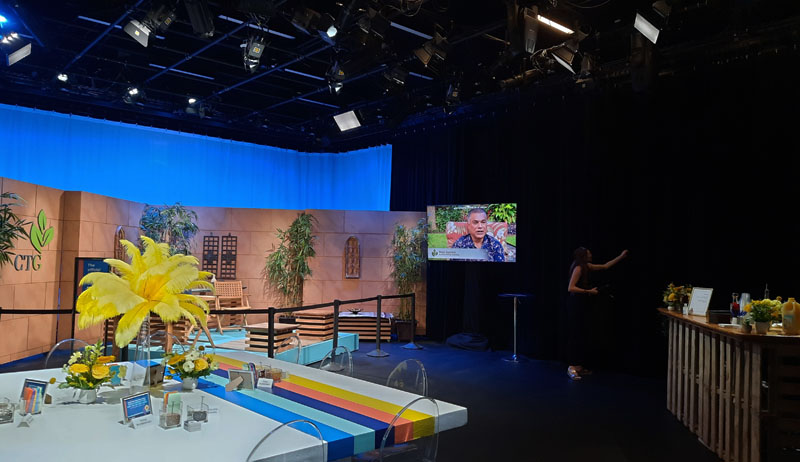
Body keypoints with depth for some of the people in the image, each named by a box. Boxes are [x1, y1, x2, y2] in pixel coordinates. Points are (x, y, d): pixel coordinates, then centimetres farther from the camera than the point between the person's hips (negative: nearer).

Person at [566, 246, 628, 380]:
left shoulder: (587, 266, 12)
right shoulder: (578, 268, -14)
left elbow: (605, 266, 24)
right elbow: (571, 288, -21)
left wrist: (621, 256, 25)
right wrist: (589, 291, -17)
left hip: (583, 305, 9)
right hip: (576, 305, -9)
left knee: (584, 336, 10)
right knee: (576, 336, -8)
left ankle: (579, 366, 16)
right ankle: (572, 367, -3)